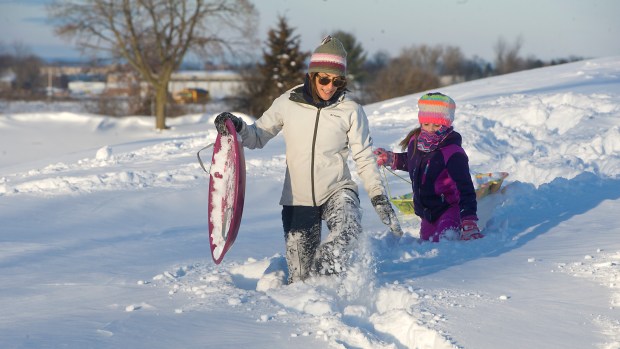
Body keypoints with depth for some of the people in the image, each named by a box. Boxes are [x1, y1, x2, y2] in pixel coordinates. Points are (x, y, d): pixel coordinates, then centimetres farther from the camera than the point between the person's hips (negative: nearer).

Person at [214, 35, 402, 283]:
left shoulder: (351, 111, -2)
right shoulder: (288, 103, -1)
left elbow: (364, 159, 1)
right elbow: (258, 136, 9)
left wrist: (379, 199, -7)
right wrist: (237, 127, -11)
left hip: (337, 191, -1)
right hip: (298, 198, 1)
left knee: (347, 228, -36)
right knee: (300, 275, 1)